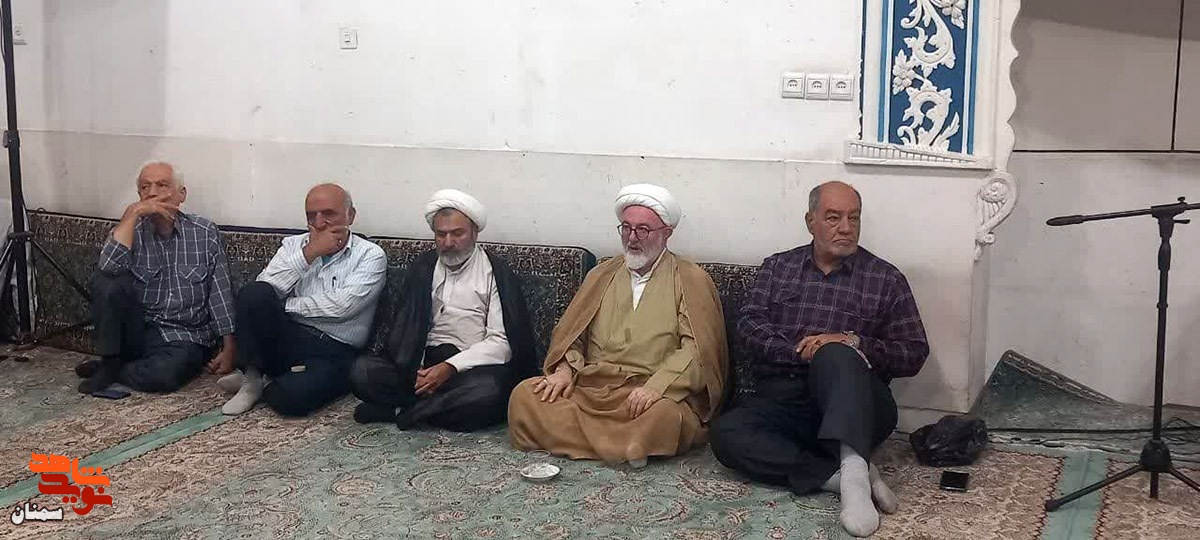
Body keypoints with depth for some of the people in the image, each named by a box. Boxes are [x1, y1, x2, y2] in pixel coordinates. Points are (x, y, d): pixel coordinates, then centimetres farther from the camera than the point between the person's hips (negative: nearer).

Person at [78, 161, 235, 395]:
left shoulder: (206, 233, 0)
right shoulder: (132, 232, 3)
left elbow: (221, 295, -2)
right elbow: (109, 266, -20)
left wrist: (229, 349, -8)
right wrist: (132, 213, -21)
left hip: (185, 339, -2)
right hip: (139, 331, 2)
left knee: (166, 373, -35)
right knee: (106, 281, -23)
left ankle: (112, 372, -3)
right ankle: (110, 363, -7)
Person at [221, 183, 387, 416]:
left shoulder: (371, 255, 0)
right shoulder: (294, 245, 13)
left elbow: (342, 306, -14)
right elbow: (264, 290, -4)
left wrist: (282, 307, -7)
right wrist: (309, 254, -10)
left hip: (334, 353, -4)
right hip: (287, 341, 4)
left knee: (290, 397, -35)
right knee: (254, 292, -25)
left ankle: (264, 385, 1)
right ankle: (252, 378, -9)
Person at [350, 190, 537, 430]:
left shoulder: (496, 273, 2)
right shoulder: (423, 267, 15)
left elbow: (501, 342, -6)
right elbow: (405, 327, 9)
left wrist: (451, 367, -20)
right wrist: (414, 372, -12)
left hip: (475, 368, -3)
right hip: (425, 363, 3)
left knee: (487, 390, -38)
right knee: (362, 370, -20)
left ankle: (400, 411, -21)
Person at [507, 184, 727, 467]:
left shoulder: (691, 280, 5)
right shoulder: (602, 275, 21)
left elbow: (698, 348, -6)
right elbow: (570, 330, 18)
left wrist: (656, 386, -21)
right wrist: (565, 369, -3)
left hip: (656, 393, -4)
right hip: (590, 386, 4)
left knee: (664, 415, -39)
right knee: (523, 395, -19)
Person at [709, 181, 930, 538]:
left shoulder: (887, 279, 10)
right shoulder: (777, 267, 17)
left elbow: (914, 354, 5)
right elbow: (750, 324, 5)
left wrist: (855, 344, -12)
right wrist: (800, 352, -12)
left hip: (853, 406, -2)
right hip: (782, 399, 2)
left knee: (835, 355, -36)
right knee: (726, 433, -28)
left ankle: (852, 467, -52)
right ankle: (846, 476, -32)